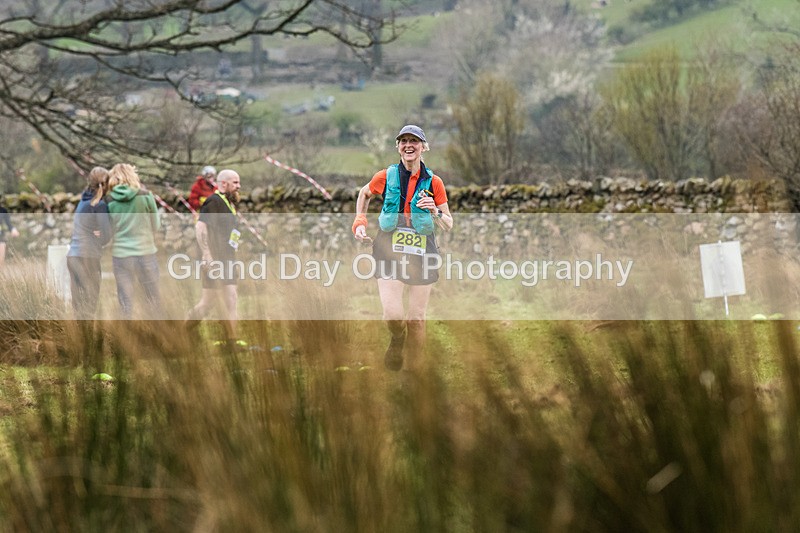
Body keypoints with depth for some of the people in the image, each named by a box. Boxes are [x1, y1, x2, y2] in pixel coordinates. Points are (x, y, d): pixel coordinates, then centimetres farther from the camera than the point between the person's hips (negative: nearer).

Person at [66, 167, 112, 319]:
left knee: (80, 304, 12)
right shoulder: (100, 205, -11)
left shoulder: (84, 201, 14)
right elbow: (106, 237, -10)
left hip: (73, 255, 8)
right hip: (88, 257, -8)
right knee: (88, 306, -3)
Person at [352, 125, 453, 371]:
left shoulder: (433, 182, 2)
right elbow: (364, 194, 23)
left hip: (421, 252, 1)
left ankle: (411, 368, 16)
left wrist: (435, 212, -13)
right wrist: (360, 222, 12)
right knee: (392, 314, -15)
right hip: (390, 249, -1)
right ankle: (397, 341, 19)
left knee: (417, 318, 1)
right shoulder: (386, 177, 1)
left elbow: (448, 225, 7)